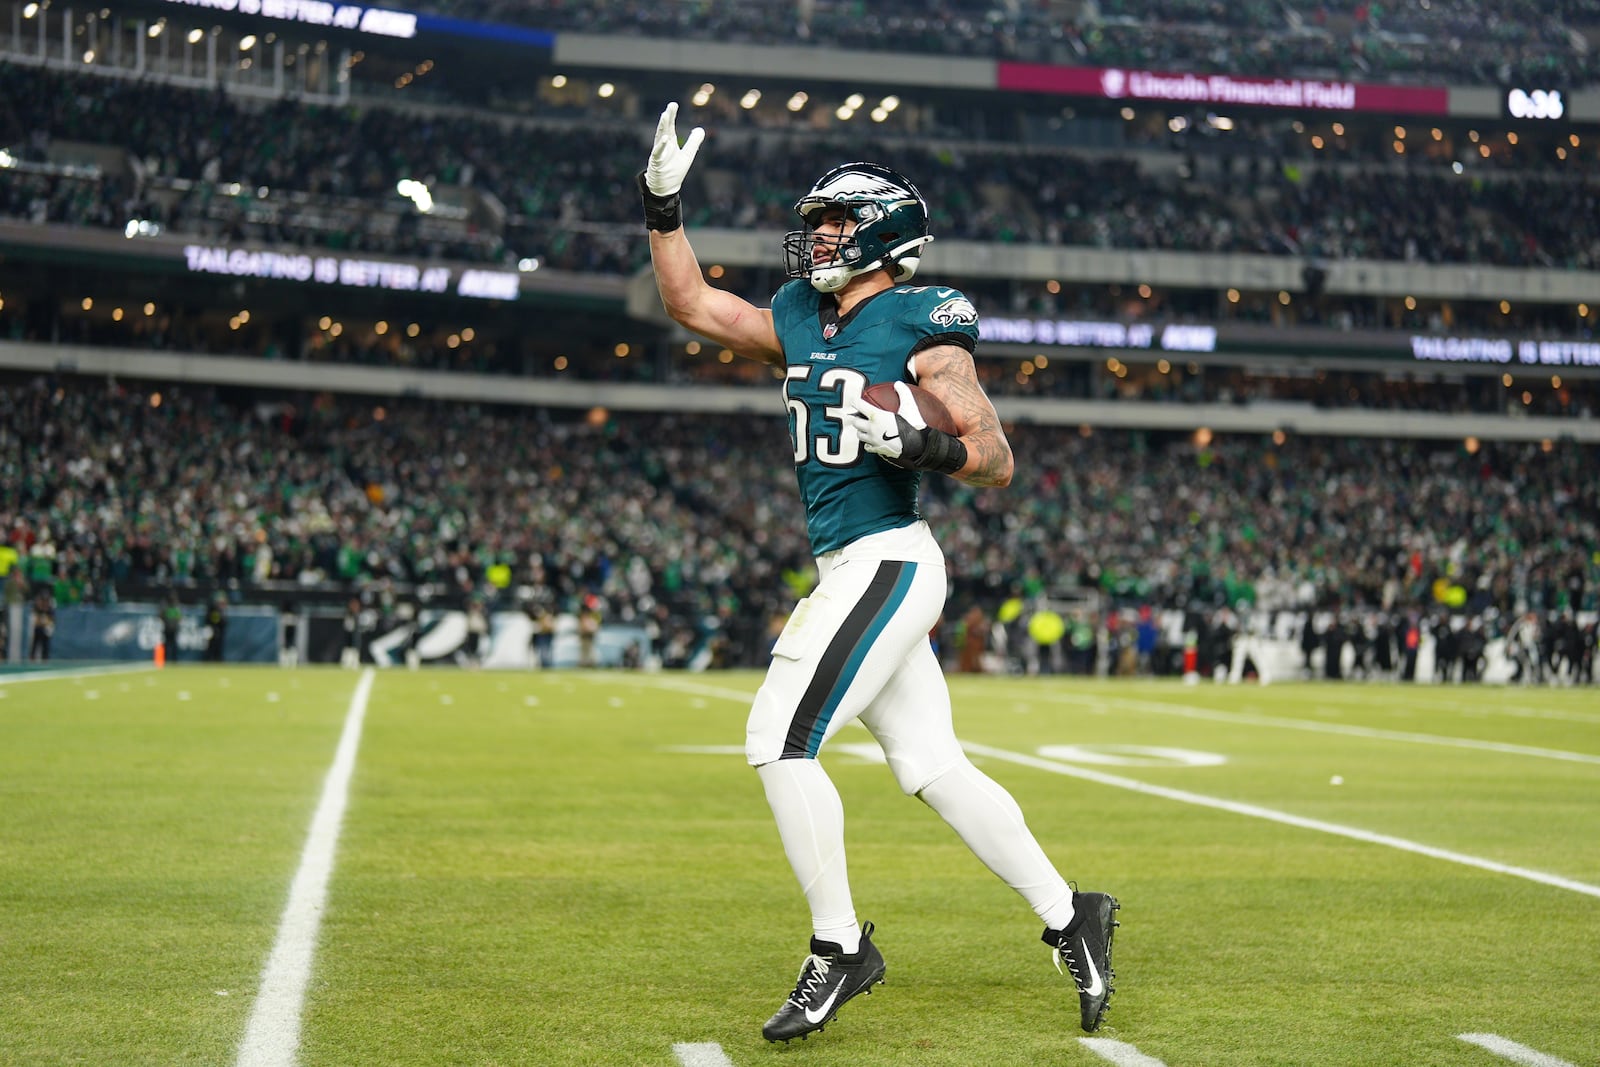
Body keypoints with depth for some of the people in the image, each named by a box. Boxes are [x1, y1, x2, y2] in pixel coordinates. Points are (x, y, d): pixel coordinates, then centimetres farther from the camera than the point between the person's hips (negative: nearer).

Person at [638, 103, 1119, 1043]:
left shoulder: (922, 327, -9)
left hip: (888, 563, -8)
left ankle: (839, 948, -1)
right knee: (931, 766, 9)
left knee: (780, 740, -11)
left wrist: (926, 447, -28)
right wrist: (666, 206, 15)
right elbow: (693, 304, 23)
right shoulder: (800, 320, 13)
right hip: (849, 569, 8)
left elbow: (997, 462, -10)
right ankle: (1070, 915, 18)